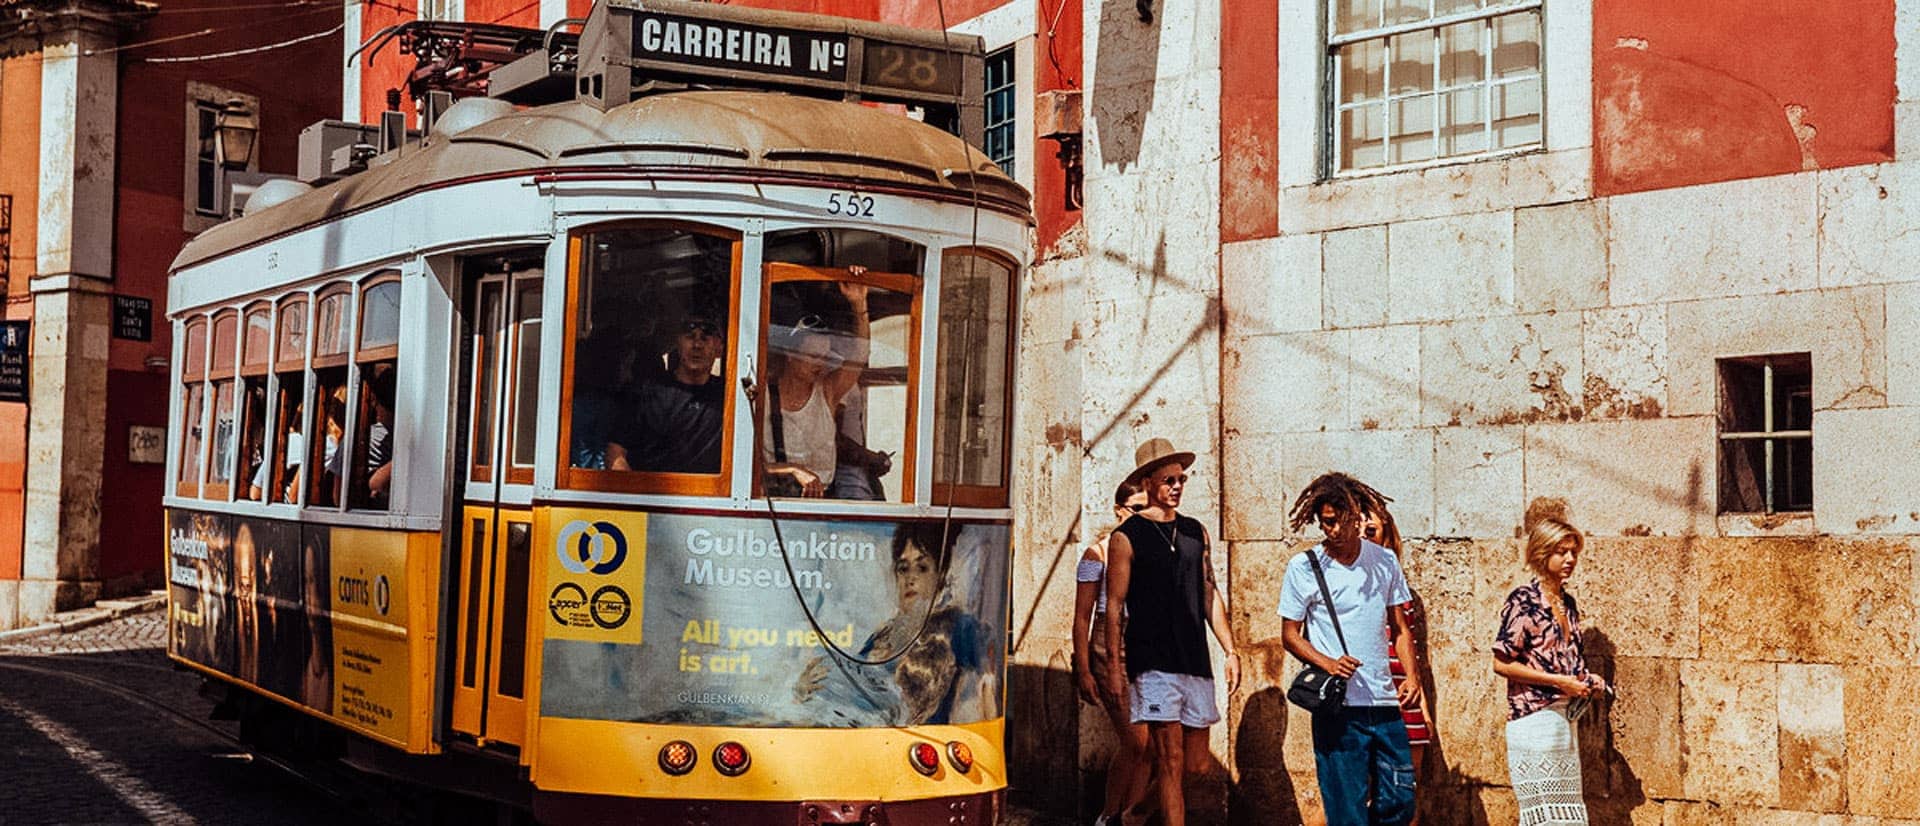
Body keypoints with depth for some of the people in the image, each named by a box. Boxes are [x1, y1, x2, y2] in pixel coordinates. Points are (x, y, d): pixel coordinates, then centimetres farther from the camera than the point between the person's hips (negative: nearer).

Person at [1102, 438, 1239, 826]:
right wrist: (1114, 665, -8)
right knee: (1171, 761, -8)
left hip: (1195, 663, 6)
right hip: (1153, 663, -6)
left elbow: (1210, 595, 18)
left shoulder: (1195, 531, 14)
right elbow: (1115, 607, -3)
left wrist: (1230, 650, 12)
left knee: (1196, 765, 7)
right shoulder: (1126, 537, -2)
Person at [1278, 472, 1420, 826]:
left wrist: (1412, 675, -2)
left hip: (1384, 704, 3)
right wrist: (1328, 663, -15)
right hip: (1336, 707, -3)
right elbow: (1290, 635, 3)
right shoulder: (1303, 568, -1)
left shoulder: (1384, 561, 8)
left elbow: (1400, 627, 14)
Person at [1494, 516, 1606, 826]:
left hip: (1565, 717, 8)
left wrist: (1587, 680, 6)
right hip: (1534, 717, -8)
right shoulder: (1523, 601, -10)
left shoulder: (1567, 602, 14)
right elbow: (1501, 663, -15)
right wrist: (1557, 681, -16)